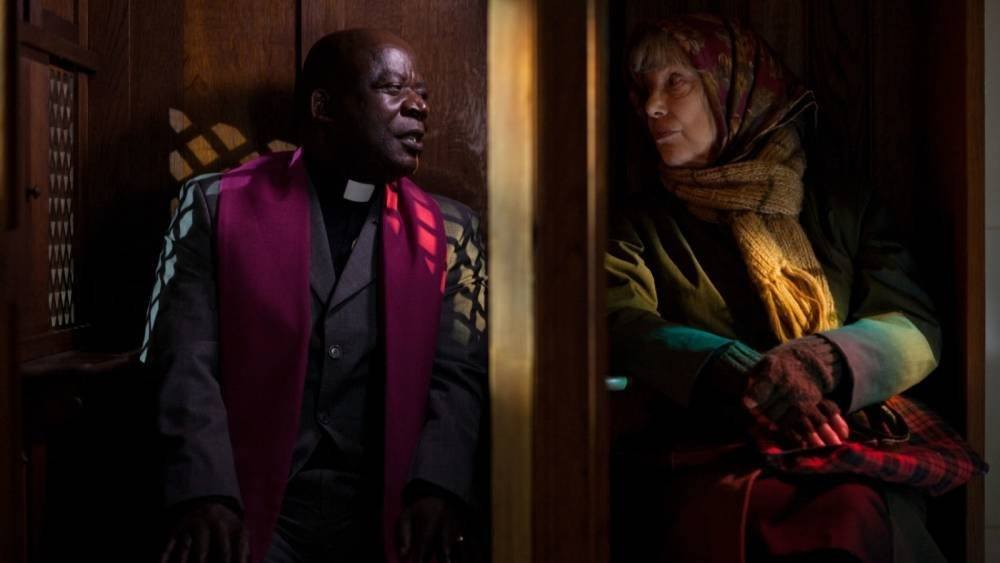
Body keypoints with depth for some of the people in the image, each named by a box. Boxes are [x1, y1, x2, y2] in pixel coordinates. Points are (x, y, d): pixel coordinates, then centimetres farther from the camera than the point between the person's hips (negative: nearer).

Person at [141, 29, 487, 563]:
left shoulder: (448, 230, 10)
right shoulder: (216, 206, 4)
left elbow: (457, 374, 4)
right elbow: (187, 365, -2)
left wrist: (436, 489, -13)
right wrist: (207, 494, -16)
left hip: (387, 516, 2)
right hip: (254, 512, -2)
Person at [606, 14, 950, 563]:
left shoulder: (841, 207, 17)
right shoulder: (638, 224, 15)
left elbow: (917, 331, 5)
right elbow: (622, 331, -5)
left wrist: (815, 366, -19)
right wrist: (746, 378, -25)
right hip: (708, 459, -1)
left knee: (849, 518, -35)